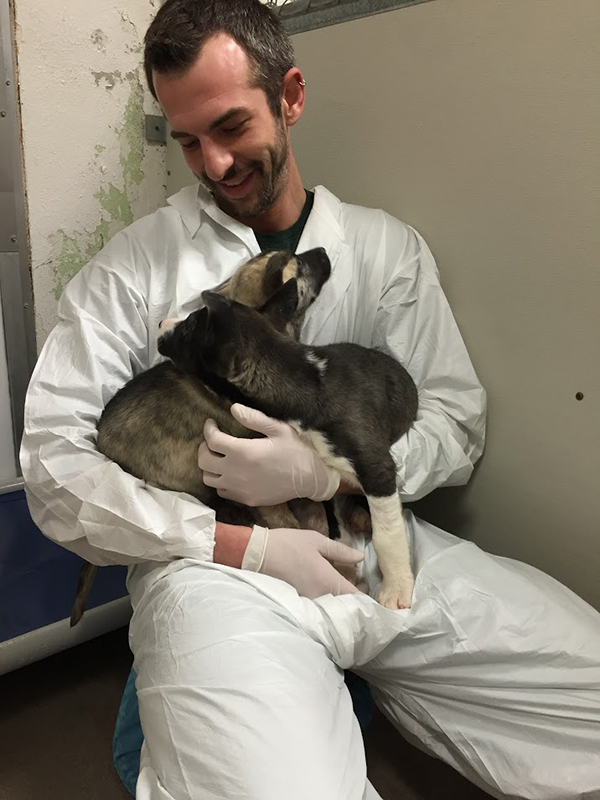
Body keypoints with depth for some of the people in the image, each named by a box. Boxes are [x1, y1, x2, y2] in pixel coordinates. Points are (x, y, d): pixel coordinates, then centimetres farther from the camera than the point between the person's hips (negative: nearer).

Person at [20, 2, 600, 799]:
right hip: (217, 566, -3)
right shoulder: (131, 268, 2)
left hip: (382, 546, 4)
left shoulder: (389, 248, 10)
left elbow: (457, 426, 7)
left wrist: (324, 470, -13)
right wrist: (246, 548, -12)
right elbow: (55, 468, -3)